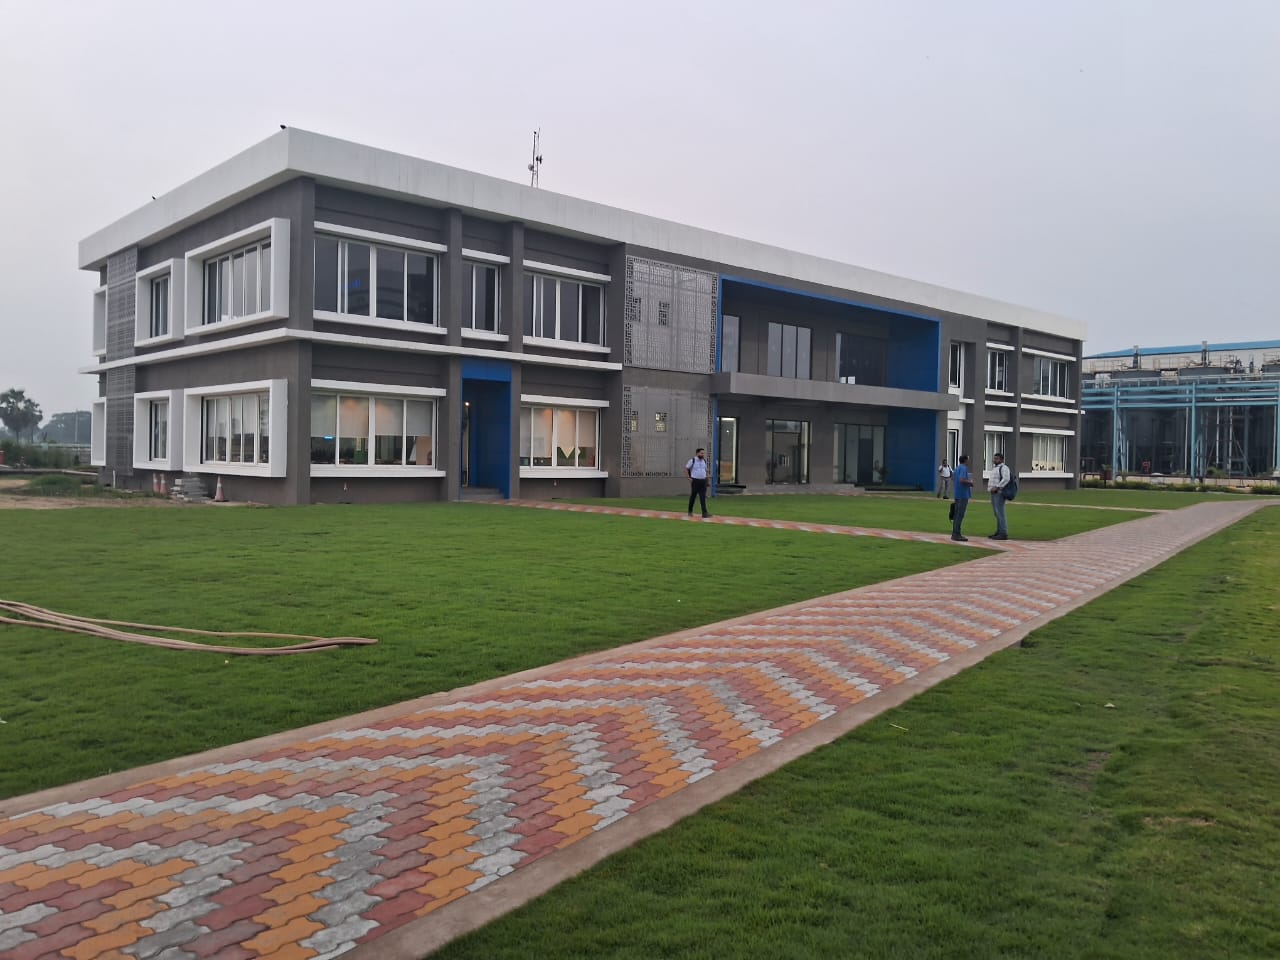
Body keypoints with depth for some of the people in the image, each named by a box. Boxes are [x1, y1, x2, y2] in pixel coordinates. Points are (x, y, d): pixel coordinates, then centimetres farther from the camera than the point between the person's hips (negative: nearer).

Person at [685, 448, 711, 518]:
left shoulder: (704, 461, 10)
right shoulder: (692, 461, -7)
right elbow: (686, 469, -3)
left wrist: (705, 477, 11)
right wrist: (689, 478, -10)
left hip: (703, 481, 4)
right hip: (695, 481, -4)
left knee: (703, 497, -4)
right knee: (693, 496, 7)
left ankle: (704, 513, -11)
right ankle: (690, 511, 24)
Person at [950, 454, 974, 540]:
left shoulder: (957, 468, 15)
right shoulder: (964, 468, -14)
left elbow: (953, 478, 25)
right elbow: (962, 480, -27)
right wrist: (970, 482, -9)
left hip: (958, 494, 10)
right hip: (963, 495, -10)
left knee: (957, 514, 12)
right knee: (960, 515, -8)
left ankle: (955, 534, 15)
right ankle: (957, 534, -8)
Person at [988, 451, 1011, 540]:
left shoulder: (1003, 468, -8)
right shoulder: (995, 468, 20)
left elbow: (1006, 479, -23)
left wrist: (996, 487, -24)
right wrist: (989, 487, 14)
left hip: (999, 493, -10)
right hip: (993, 493, 10)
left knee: (1000, 513, -11)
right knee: (996, 513, 11)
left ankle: (1003, 534, -11)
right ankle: (999, 532, 16)